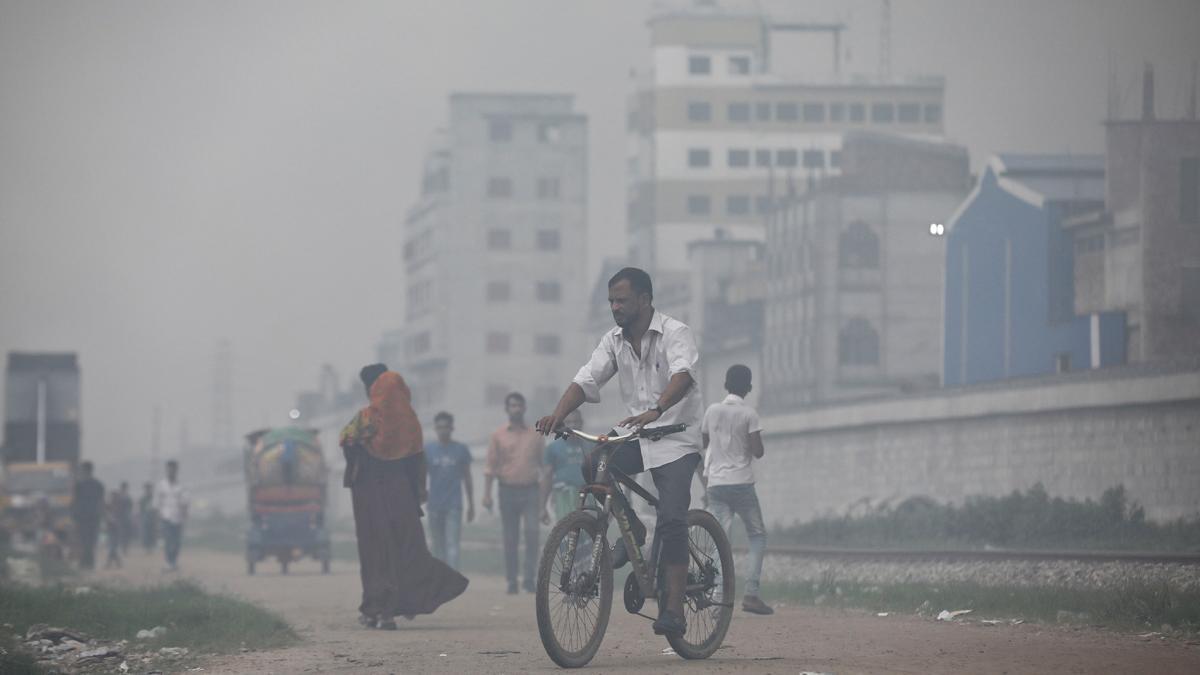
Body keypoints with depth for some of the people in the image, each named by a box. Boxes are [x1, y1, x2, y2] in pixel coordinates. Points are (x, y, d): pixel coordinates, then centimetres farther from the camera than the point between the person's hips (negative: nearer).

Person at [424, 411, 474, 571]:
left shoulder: (461, 450, 2)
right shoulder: (428, 449, 2)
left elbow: (467, 478, 9)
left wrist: (471, 505, 10)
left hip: (454, 505, -2)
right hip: (434, 506, 2)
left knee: (452, 544, -11)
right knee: (438, 546, 10)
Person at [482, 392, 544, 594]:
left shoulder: (535, 436, 10)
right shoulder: (497, 436, 7)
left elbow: (544, 465, 14)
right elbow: (491, 466, 3)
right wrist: (487, 494, -5)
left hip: (530, 490, 0)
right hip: (508, 491, 0)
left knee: (532, 533, -14)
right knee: (510, 539, 2)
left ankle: (530, 579, -11)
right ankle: (512, 581, 9)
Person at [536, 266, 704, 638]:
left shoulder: (674, 333, -13)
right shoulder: (614, 340, 6)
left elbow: (682, 375, -32)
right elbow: (586, 379, -4)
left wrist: (655, 411, -51)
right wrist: (559, 413, -25)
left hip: (676, 439, -6)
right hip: (636, 438, 6)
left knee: (672, 519, -19)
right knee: (588, 467, -20)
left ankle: (674, 608, -17)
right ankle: (631, 530, 4)